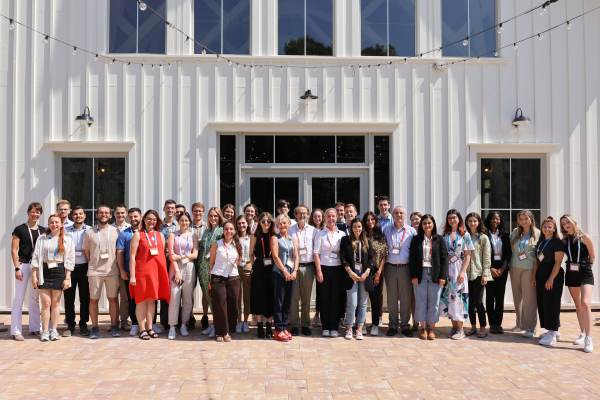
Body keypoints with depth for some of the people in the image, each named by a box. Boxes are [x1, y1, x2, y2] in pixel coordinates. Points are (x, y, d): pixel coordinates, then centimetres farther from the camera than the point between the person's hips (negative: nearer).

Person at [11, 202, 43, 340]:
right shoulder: (20, 229, -3)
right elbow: (14, 250, -5)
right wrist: (17, 268, -12)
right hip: (23, 265, -4)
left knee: (35, 298, 11)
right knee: (19, 298, -2)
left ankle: (35, 328, 19)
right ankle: (16, 331, 4)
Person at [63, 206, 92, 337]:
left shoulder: (90, 231, 5)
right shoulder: (66, 231, 9)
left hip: (84, 267, -1)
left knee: (85, 298, 3)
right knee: (69, 298, 4)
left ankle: (83, 324, 14)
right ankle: (70, 325, 14)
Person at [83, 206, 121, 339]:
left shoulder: (116, 232, 7)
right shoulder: (89, 232, 6)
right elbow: (86, 251, 12)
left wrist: (119, 268, 5)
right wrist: (93, 264, 6)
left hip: (112, 271, 0)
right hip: (94, 272, 0)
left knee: (113, 298, 4)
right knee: (93, 299, 2)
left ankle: (114, 326, 12)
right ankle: (95, 327, 12)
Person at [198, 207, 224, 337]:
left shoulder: (222, 230, -2)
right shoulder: (206, 231, 17)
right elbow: (201, 249, 19)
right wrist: (199, 266, 14)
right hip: (204, 268, 6)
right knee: (209, 296, 9)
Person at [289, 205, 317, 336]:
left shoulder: (313, 230, 10)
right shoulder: (290, 230, 8)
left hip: (308, 266, 1)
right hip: (293, 266, -1)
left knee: (306, 297, 6)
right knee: (294, 297, 0)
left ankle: (305, 325, 15)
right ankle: (295, 325, 9)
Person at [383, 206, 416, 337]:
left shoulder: (411, 231, 6)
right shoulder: (386, 230, 9)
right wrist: (382, 267, 5)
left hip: (405, 268, -1)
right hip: (390, 268, 1)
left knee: (405, 297, 2)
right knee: (391, 297, 4)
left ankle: (405, 325, 12)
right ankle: (393, 325, 13)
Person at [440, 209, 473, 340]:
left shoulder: (465, 235, 3)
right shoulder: (444, 235, 10)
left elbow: (468, 256, -1)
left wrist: (462, 272, -11)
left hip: (459, 270, -3)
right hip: (446, 270, 3)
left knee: (458, 296, -4)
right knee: (448, 296, 2)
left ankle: (460, 329, 5)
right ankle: (454, 326, 14)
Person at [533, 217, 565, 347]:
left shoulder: (557, 242, -9)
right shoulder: (540, 242, 14)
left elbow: (558, 262, -15)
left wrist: (551, 278, -20)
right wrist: (534, 277, 12)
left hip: (553, 275, -8)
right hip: (540, 275, 8)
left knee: (551, 304, -7)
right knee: (542, 303, 8)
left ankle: (552, 335, -3)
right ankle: (550, 331, 19)